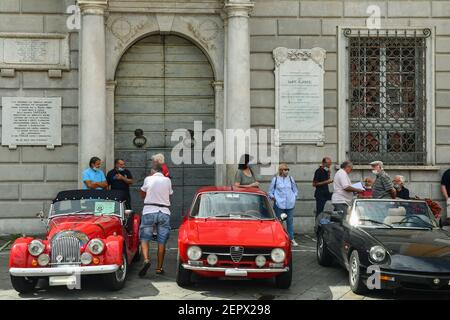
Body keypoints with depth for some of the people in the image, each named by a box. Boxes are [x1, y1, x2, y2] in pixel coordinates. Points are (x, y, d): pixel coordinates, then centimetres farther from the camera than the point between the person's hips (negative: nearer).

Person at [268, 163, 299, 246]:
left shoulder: (290, 178, 8)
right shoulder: (275, 179, 0)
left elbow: (295, 190, 19)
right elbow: (270, 192, 5)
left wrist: (294, 197, 6)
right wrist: (273, 198, -9)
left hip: (290, 204, 3)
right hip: (279, 204, -3)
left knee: (290, 221, 6)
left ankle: (291, 239, 13)